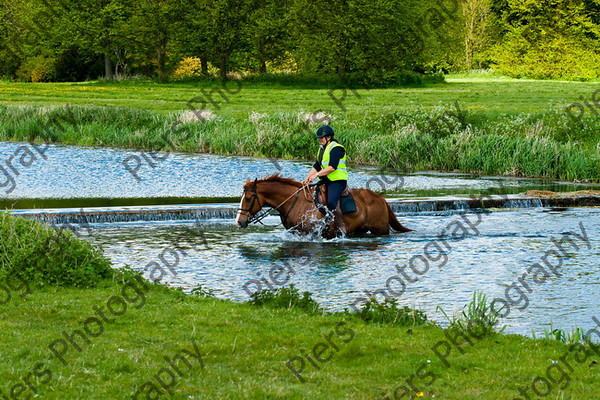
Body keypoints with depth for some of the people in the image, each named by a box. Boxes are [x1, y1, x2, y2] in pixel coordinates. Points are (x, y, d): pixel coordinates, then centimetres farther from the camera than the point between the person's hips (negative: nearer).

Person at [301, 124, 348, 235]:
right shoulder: (322, 149, 18)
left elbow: (332, 167, -20)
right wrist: (307, 178, 5)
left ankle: (342, 229, -20)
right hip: (324, 181, 10)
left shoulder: (336, 148, -11)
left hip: (337, 181, -10)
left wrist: (317, 174, -21)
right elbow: (316, 166, 18)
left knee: (331, 203, -27)